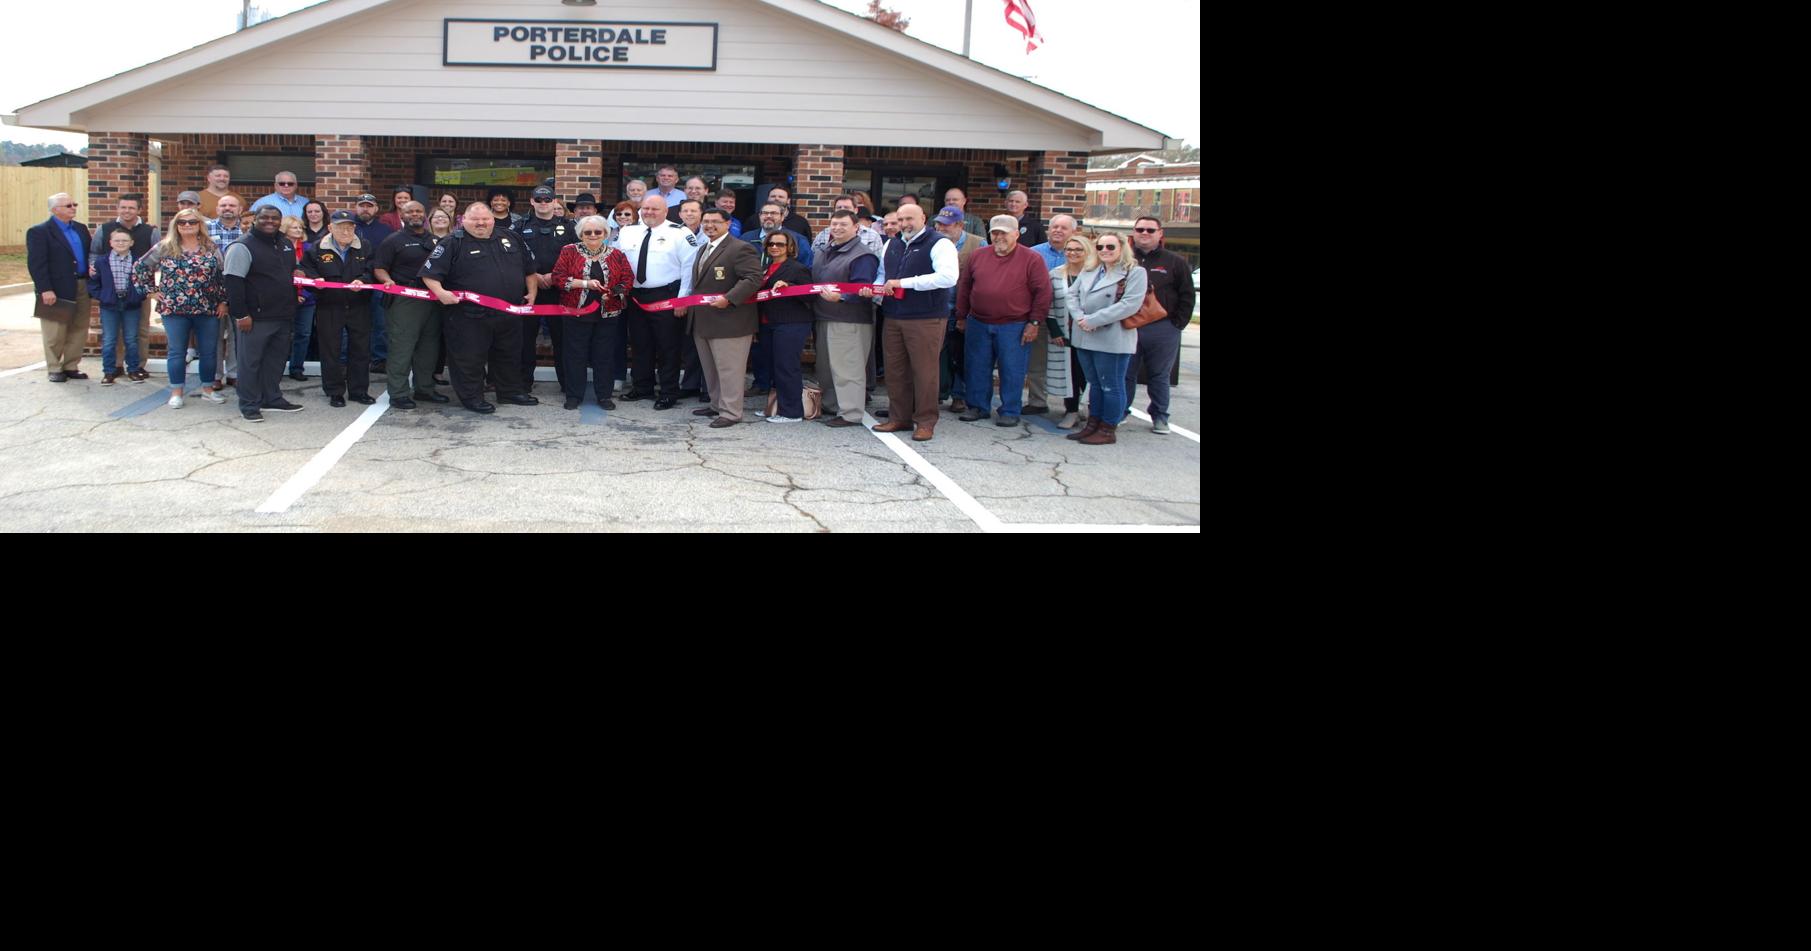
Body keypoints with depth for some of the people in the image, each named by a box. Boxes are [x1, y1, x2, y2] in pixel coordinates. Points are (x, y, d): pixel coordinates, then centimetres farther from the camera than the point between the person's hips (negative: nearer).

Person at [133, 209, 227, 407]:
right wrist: (151, 291, 2)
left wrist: (223, 301, 1)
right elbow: (140, 267, 7)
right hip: (174, 309, -1)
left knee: (208, 351, 6)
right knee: (176, 352, 3)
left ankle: (208, 388, 20)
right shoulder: (165, 248, 2)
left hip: (207, 309, 1)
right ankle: (176, 392, 10)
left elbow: (222, 276, 7)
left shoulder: (211, 248, 5)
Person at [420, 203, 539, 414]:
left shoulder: (510, 238, 10)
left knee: (510, 355, 17)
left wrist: (531, 291, 11)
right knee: (470, 357, 1)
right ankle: (472, 397, 13)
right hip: (470, 316, -5)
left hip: (510, 315, 5)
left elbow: (529, 268, 19)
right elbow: (430, 273, -10)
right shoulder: (452, 244, -5)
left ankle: (511, 391, 32)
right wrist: (440, 292, -24)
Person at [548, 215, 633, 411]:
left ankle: (604, 395, 15)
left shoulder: (616, 255, 7)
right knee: (575, 354, 4)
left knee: (605, 355, 5)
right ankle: (574, 395, 13)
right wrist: (585, 283, -17)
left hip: (608, 314, 1)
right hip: (577, 312, -1)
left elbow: (628, 278, 3)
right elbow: (558, 278, -7)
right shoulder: (569, 252, 1)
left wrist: (613, 292, -15)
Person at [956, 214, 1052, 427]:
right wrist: (962, 316, 13)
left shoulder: (1031, 260, -4)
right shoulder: (978, 257, 9)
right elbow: (965, 288, 15)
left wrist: (1034, 322, -9)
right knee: (977, 368, 9)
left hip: (1014, 327, -4)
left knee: (1012, 371, 1)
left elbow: (1043, 292, -5)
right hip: (978, 324, 4)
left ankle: (1010, 411, 10)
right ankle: (978, 407, 21)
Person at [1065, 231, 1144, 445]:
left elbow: (1130, 304, -17)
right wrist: (1079, 317, -11)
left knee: (1111, 385, 0)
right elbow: (1072, 294, 11)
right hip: (1085, 338, 7)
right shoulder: (1088, 272, 14)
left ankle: (1108, 430, 7)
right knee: (1094, 384, 15)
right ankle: (1093, 425, 22)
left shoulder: (1135, 273, -7)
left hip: (1112, 340, -7)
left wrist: (1093, 320, -19)